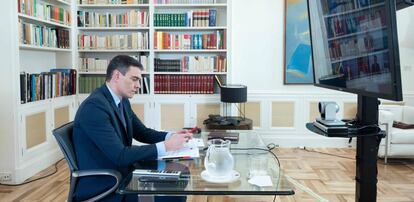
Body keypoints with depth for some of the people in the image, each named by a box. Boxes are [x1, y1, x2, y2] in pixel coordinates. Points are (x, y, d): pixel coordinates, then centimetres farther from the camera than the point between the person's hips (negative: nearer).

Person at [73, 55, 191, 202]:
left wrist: (171, 136, -4)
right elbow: (120, 155, -27)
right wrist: (166, 146, -26)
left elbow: (142, 132, 14)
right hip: (102, 188, -8)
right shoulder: (94, 106, -22)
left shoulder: (122, 102, 6)